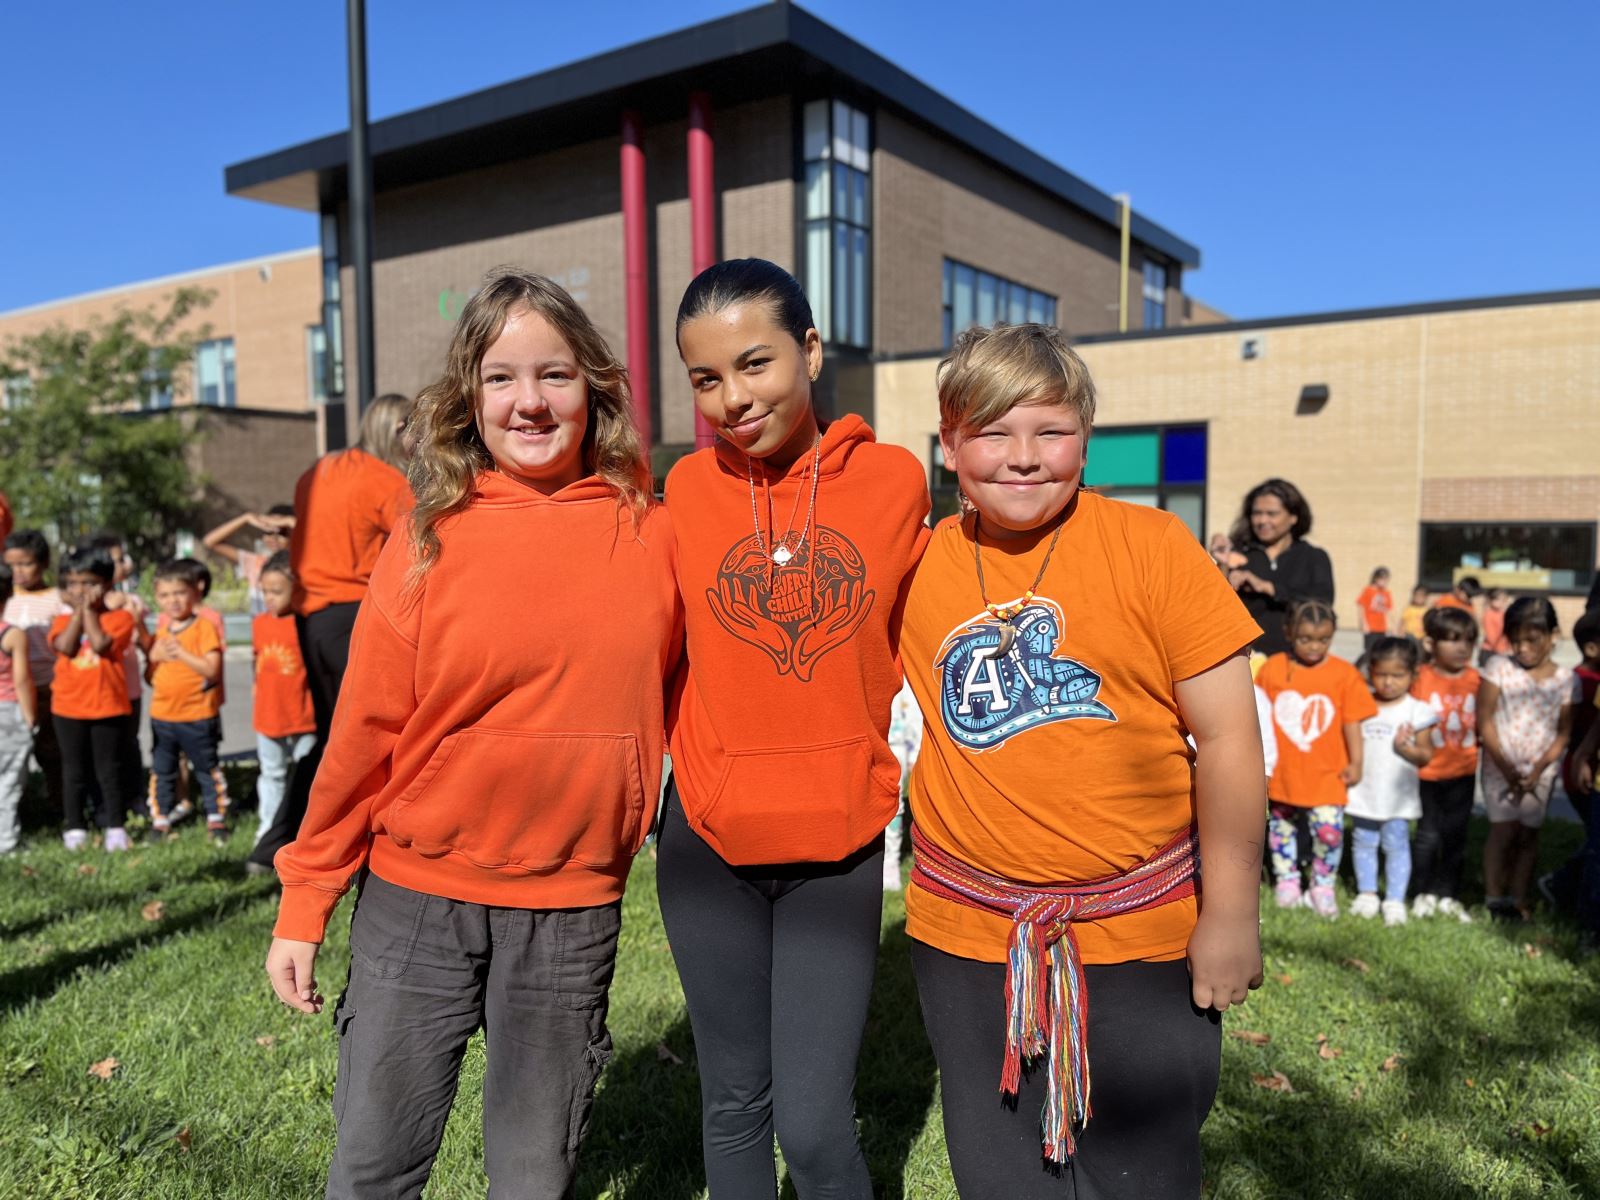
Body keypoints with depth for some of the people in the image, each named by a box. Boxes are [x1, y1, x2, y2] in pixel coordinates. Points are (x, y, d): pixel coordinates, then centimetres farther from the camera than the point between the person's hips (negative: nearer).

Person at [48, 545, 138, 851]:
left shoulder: (119, 617, -3)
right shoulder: (63, 620, 7)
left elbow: (100, 645, -20)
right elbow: (65, 647, -14)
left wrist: (88, 609, -10)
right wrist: (78, 610, -8)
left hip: (108, 706, -3)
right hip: (68, 708, 3)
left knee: (109, 769, 5)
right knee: (74, 770, 11)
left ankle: (115, 827, 14)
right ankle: (75, 828, 20)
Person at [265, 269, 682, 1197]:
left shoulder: (652, 531, -5)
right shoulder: (431, 539, -6)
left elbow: (674, 688, 8)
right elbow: (365, 731, -2)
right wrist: (304, 902, 1)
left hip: (574, 909, 1)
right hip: (417, 897, 0)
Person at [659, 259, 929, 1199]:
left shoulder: (895, 478, -5)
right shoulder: (685, 488, -3)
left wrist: (843, 746, 0)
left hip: (838, 840, -1)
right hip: (709, 838, 2)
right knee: (736, 1103, 15)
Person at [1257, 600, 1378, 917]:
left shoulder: (1344, 673, -6)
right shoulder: (1272, 668, -4)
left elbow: (1352, 722, -1)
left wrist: (1356, 762, -2)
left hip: (1325, 772, -2)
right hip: (1281, 771, 2)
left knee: (1329, 830, -5)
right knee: (1281, 825, 15)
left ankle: (1323, 886, 16)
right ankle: (1286, 880, 33)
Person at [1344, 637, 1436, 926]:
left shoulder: (1417, 711, -4)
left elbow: (1426, 756, -5)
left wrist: (1405, 747, -24)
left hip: (1398, 795, -2)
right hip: (1364, 791, 3)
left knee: (1396, 845, 3)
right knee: (1363, 843, 11)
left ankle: (1395, 900, 12)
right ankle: (1366, 894, 24)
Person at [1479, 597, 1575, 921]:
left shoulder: (1566, 680, 0)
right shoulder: (1499, 668, -4)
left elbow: (1564, 732, -1)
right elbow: (1485, 721, -5)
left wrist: (1539, 769, -11)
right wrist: (1505, 767, -11)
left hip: (1541, 769, 1)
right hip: (1500, 765, -1)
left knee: (1528, 833, 4)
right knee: (1503, 828, -4)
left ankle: (1517, 898, 14)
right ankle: (1493, 897, 6)